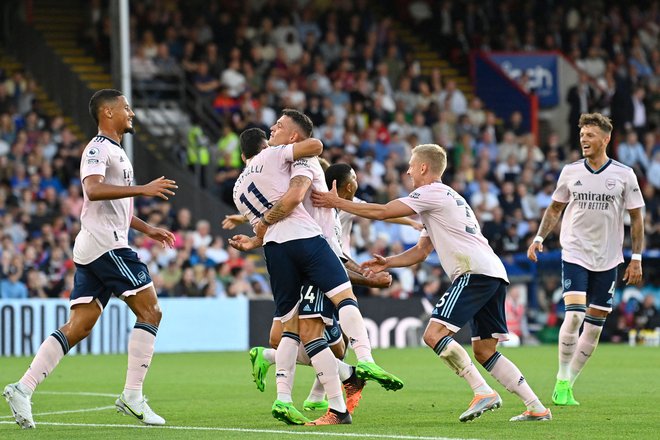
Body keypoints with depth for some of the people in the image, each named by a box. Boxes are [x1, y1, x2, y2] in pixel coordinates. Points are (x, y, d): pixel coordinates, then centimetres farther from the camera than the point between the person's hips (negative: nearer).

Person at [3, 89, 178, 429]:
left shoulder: (114, 151, 25)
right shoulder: (98, 148, -8)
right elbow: (93, 189, -26)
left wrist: (146, 229, 33)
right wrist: (143, 189, -29)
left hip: (93, 249, 10)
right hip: (105, 244, -10)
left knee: (78, 327, 3)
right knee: (150, 311, -8)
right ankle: (132, 395, -9)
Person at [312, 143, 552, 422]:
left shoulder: (432, 193, -1)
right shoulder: (447, 198, 30)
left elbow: (381, 212, -6)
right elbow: (421, 251, 32)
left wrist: (337, 203, 3)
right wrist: (388, 263, 19)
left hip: (475, 271, -10)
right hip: (495, 273, 10)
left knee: (434, 334, -15)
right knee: (484, 351, 11)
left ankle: (483, 392, -20)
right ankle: (536, 407, 6)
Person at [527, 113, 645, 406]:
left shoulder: (624, 175, -1)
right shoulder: (570, 172, 2)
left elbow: (636, 217, 4)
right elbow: (555, 208, 15)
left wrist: (636, 258, 0)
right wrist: (539, 238, 3)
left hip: (607, 260, 1)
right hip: (574, 254, -1)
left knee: (594, 326, 3)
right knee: (574, 316, -18)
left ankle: (568, 384, 14)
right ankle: (562, 380, -5)